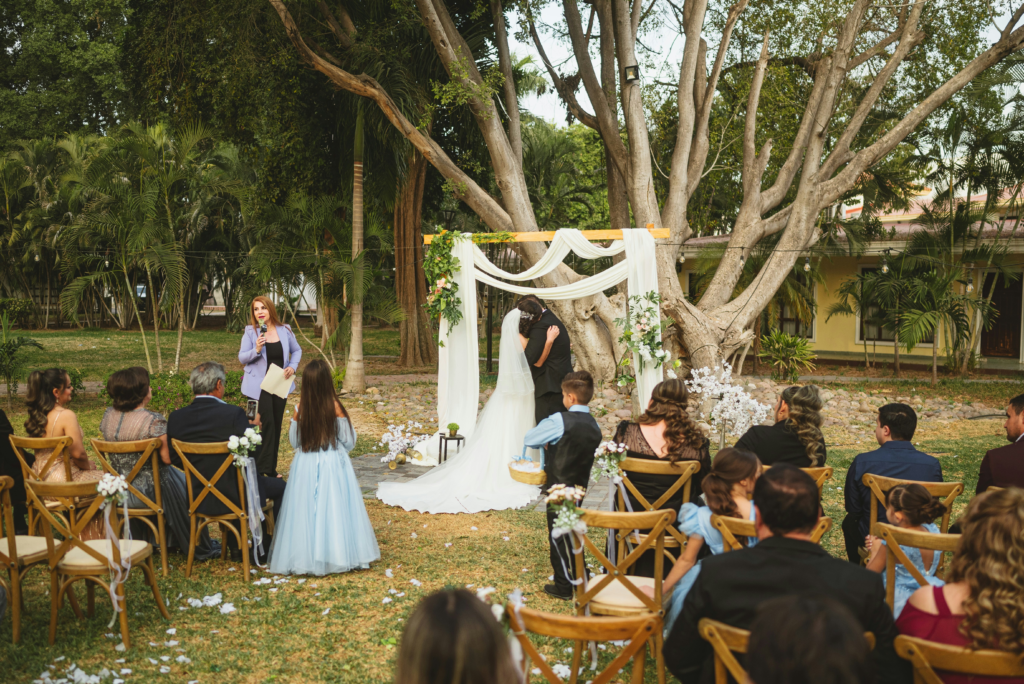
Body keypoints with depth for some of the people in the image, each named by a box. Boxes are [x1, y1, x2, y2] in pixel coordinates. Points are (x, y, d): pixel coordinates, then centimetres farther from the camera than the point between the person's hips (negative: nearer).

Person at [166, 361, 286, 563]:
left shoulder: (176, 417, -6)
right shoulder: (233, 413, -21)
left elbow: (175, 459, 4)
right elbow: (252, 454, -15)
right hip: (236, 496, -5)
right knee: (279, 486, 21)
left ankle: (235, 547, 39)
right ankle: (263, 550, 26)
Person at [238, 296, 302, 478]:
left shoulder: (284, 330, 2)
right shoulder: (250, 331, -5)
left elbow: (297, 350, 14)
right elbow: (242, 358, -5)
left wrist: (293, 366, -4)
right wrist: (256, 350, -23)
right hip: (259, 385, -4)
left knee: (276, 425, 10)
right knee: (267, 424, -14)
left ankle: (271, 469, 20)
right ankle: (262, 468, -8)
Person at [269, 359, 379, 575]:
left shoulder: (300, 409, -6)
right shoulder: (335, 408, -12)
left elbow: (294, 442, 6)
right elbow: (349, 443, -4)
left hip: (305, 466, 2)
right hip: (334, 465, -2)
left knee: (306, 512, 11)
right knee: (333, 509, 7)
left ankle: (305, 556, 15)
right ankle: (339, 554, 12)